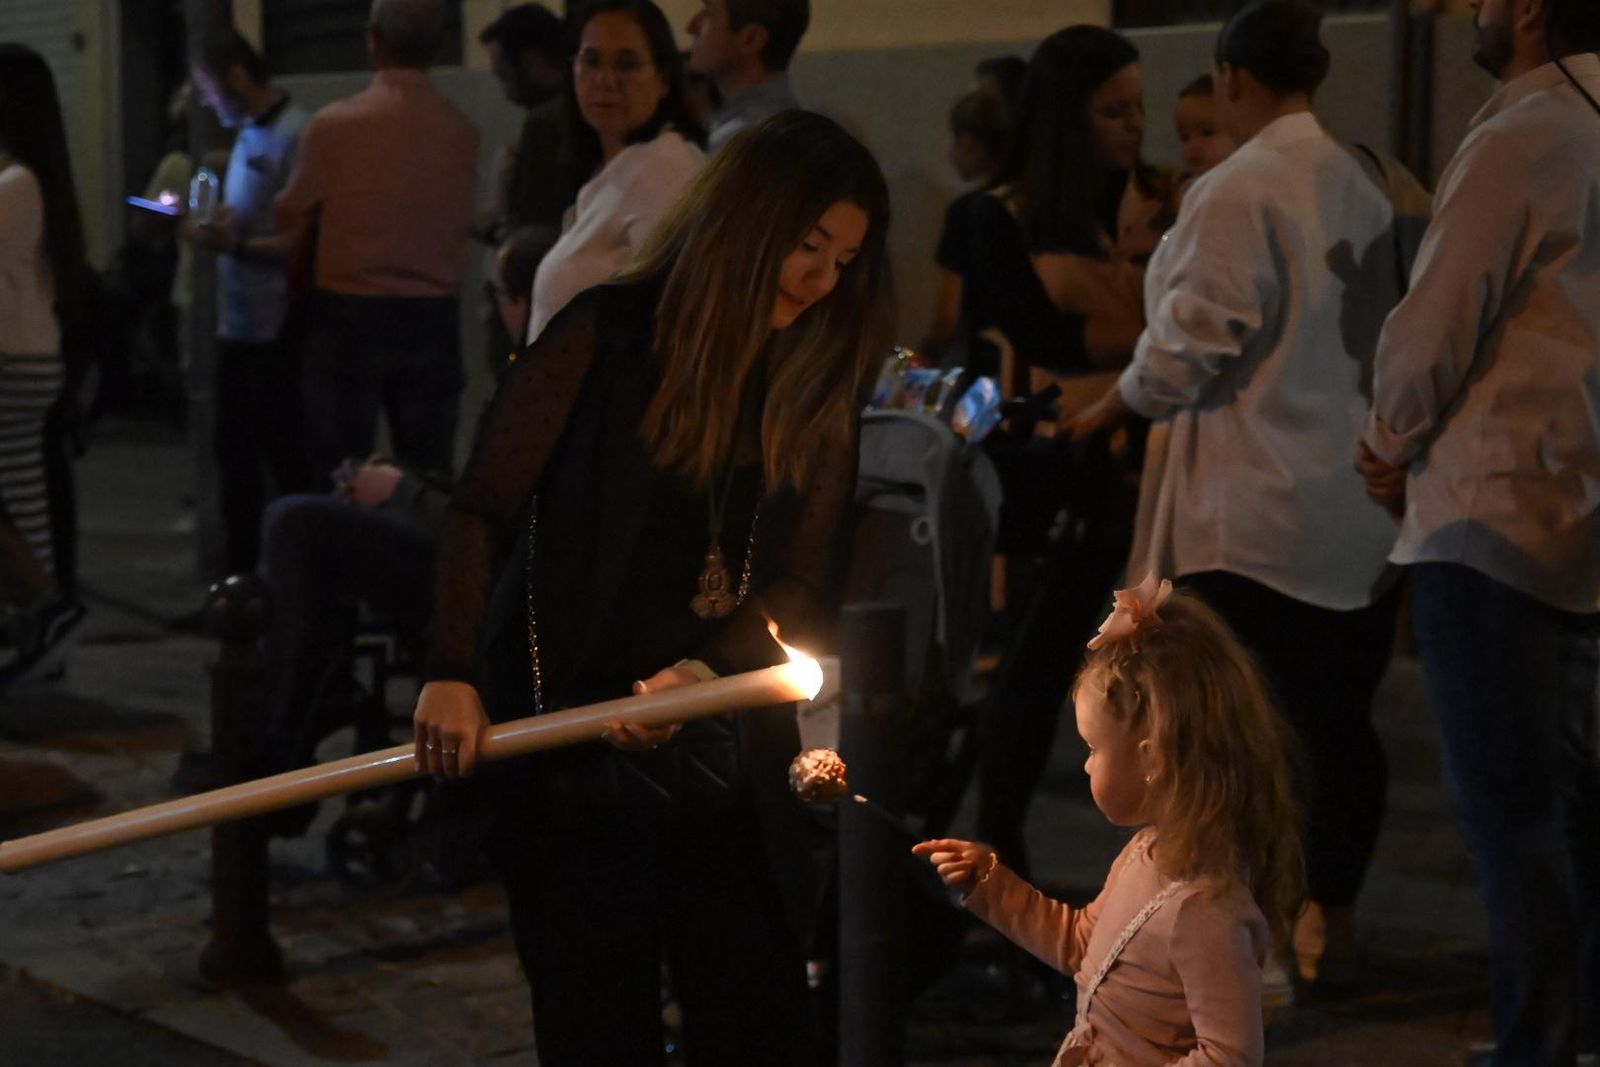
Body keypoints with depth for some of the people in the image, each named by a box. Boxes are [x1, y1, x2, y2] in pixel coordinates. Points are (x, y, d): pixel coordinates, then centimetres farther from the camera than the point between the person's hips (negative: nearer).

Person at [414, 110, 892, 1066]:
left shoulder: (820, 385, 4)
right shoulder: (610, 334, -7)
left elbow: (806, 583, 1)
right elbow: (486, 509, -8)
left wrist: (705, 674, -18)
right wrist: (454, 674, -20)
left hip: (725, 748, 3)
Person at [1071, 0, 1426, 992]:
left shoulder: (1237, 193, -14)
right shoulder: (1369, 184, 8)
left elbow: (1192, 342, -13)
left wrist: (1108, 409, 2)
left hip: (1253, 517, -6)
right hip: (1369, 507, 7)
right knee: (1341, 720, 11)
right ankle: (1334, 927, 20)